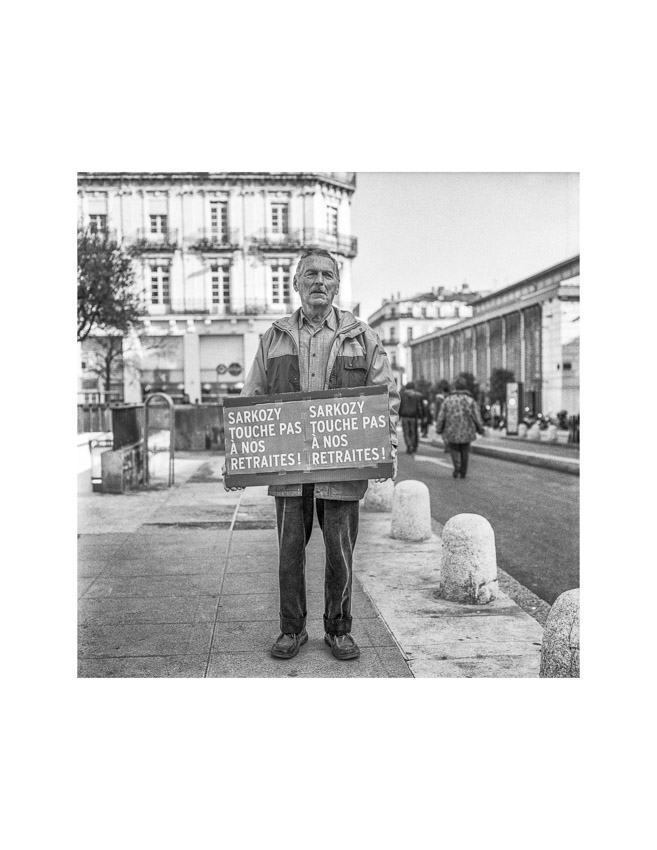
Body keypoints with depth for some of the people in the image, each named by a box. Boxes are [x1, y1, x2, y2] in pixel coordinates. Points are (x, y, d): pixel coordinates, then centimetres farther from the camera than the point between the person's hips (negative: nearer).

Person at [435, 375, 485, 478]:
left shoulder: (447, 400, -6)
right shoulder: (470, 401, -7)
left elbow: (441, 417, -3)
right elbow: (477, 417, -6)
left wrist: (439, 429, 11)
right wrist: (481, 430, 9)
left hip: (452, 432, 0)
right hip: (466, 432, 0)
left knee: (454, 449, 18)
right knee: (464, 451, 19)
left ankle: (457, 466, -8)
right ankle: (463, 473, 24)